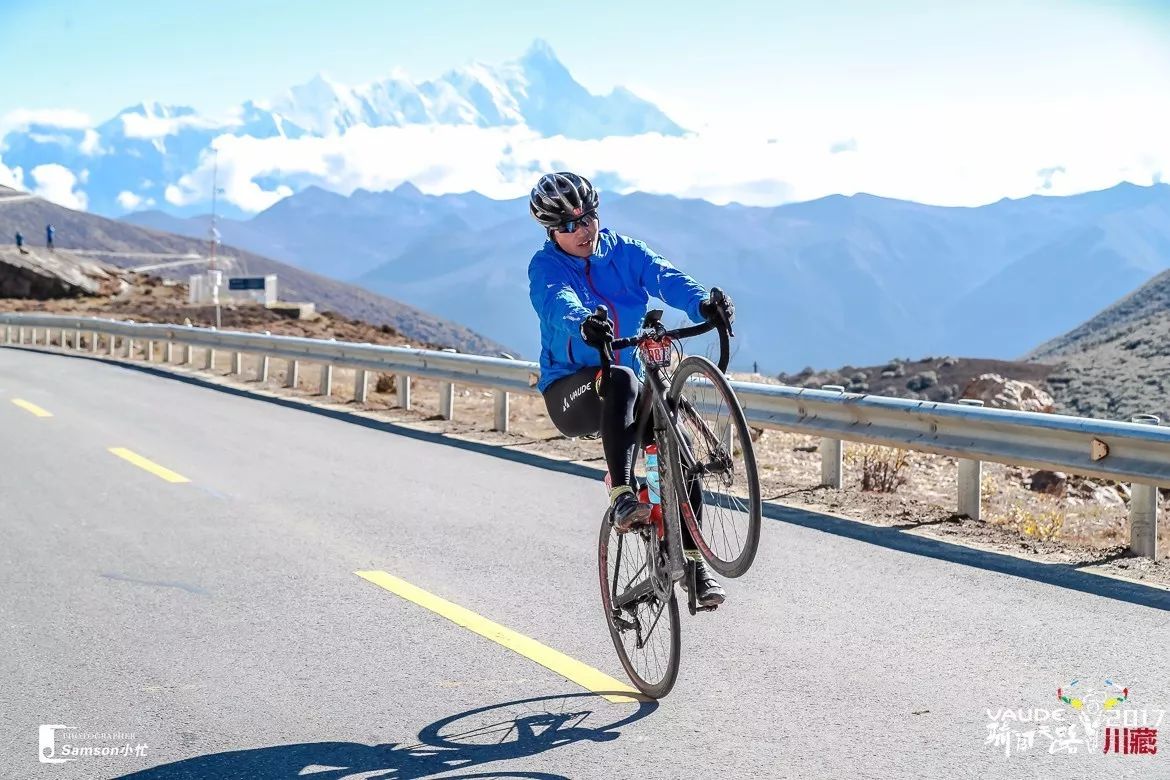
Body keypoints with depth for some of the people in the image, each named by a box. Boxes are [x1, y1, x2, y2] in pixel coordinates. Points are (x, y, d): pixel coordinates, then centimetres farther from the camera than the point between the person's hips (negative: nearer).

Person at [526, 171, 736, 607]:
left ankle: (693, 561, -5)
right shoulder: (546, 267, -5)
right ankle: (621, 496, -42)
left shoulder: (623, 251, 4)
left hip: (624, 385, 4)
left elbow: (664, 278, -15)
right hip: (570, 391, -4)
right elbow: (559, 303, -27)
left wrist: (702, 303, -37)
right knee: (621, 381, -36)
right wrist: (583, 324, -52)